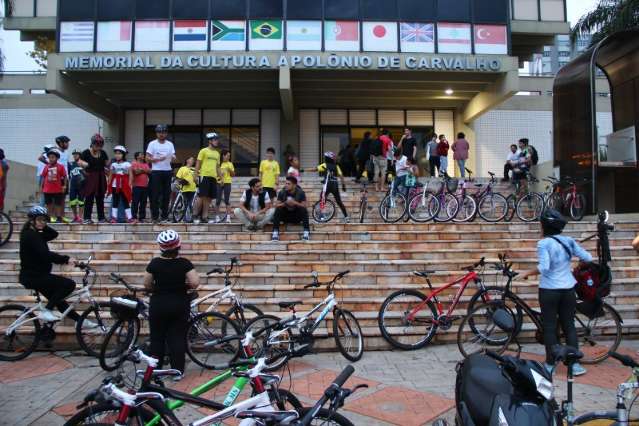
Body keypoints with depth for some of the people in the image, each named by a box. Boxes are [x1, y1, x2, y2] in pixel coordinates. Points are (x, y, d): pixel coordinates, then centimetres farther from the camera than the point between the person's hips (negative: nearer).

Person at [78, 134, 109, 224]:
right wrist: (85, 164, -27)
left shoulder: (103, 153, 9)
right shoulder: (86, 152, -5)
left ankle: (101, 218, 16)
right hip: (90, 178, -4)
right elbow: (79, 162, -7)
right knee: (89, 198, -2)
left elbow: (107, 163, 18)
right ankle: (87, 218, 4)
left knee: (100, 198, 10)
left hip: (101, 178, 4)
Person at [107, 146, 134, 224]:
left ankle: (129, 217, 2)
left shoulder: (127, 164, 0)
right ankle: (114, 217, 9)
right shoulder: (113, 164, 10)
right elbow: (110, 176, 11)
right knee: (115, 201, 6)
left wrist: (129, 185, -11)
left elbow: (131, 175, -3)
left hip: (124, 186, -3)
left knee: (125, 201, 0)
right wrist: (109, 185, 5)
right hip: (115, 186, 3)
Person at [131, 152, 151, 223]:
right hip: (137, 186, -5)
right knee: (135, 202, -6)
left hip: (145, 186, 5)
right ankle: (134, 217, -3)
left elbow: (150, 171, 6)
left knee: (143, 203, 6)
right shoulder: (134, 163, 3)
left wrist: (141, 169, -4)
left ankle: (142, 217, 10)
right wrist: (144, 170, 0)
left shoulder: (146, 164, 20)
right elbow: (136, 171, -13)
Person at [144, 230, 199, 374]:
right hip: (179, 305, -1)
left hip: (158, 305, 1)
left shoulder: (154, 263, -8)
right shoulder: (184, 263, -11)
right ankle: (178, 371, 9)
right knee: (178, 338, 7)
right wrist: (184, 286, 3)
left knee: (157, 338, 13)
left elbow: (147, 284, -1)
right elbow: (195, 283, -17)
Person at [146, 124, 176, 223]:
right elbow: (148, 158, -2)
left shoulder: (170, 144, 13)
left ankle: (164, 216, 11)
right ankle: (155, 216, 1)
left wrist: (173, 157, -13)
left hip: (167, 171, 3)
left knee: (166, 195, 4)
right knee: (155, 195, -5)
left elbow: (173, 157, 10)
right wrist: (158, 159, -18)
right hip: (156, 171, -3)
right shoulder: (152, 144, 3)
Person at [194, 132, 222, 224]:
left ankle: (204, 216, 9)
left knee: (209, 198, 5)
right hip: (204, 176, -6)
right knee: (203, 197, -6)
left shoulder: (217, 153, 17)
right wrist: (196, 175, -10)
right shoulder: (203, 151, -1)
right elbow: (198, 164, -2)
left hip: (213, 177, 6)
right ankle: (196, 215, 6)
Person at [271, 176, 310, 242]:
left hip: (297, 217, -1)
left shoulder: (300, 193, -11)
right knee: (278, 209, -27)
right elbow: (276, 205, -12)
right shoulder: (282, 192, -8)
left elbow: (304, 206, -18)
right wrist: (285, 203, -30)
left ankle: (306, 231, -26)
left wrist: (294, 203, -32)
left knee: (303, 209, -29)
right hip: (285, 216, 1)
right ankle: (275, 232, -29)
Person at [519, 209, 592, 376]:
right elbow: (588, 258, 5)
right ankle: (575, 363, 13)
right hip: (568, 289, 5)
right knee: (569, 326, 12)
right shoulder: (569, 241, 3)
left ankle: (550, 364, 12)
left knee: (549, 327, 5)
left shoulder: (544, 243, -13)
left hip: (549, 290, -5)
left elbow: (543, 267, -22)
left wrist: (527, 273, -9)